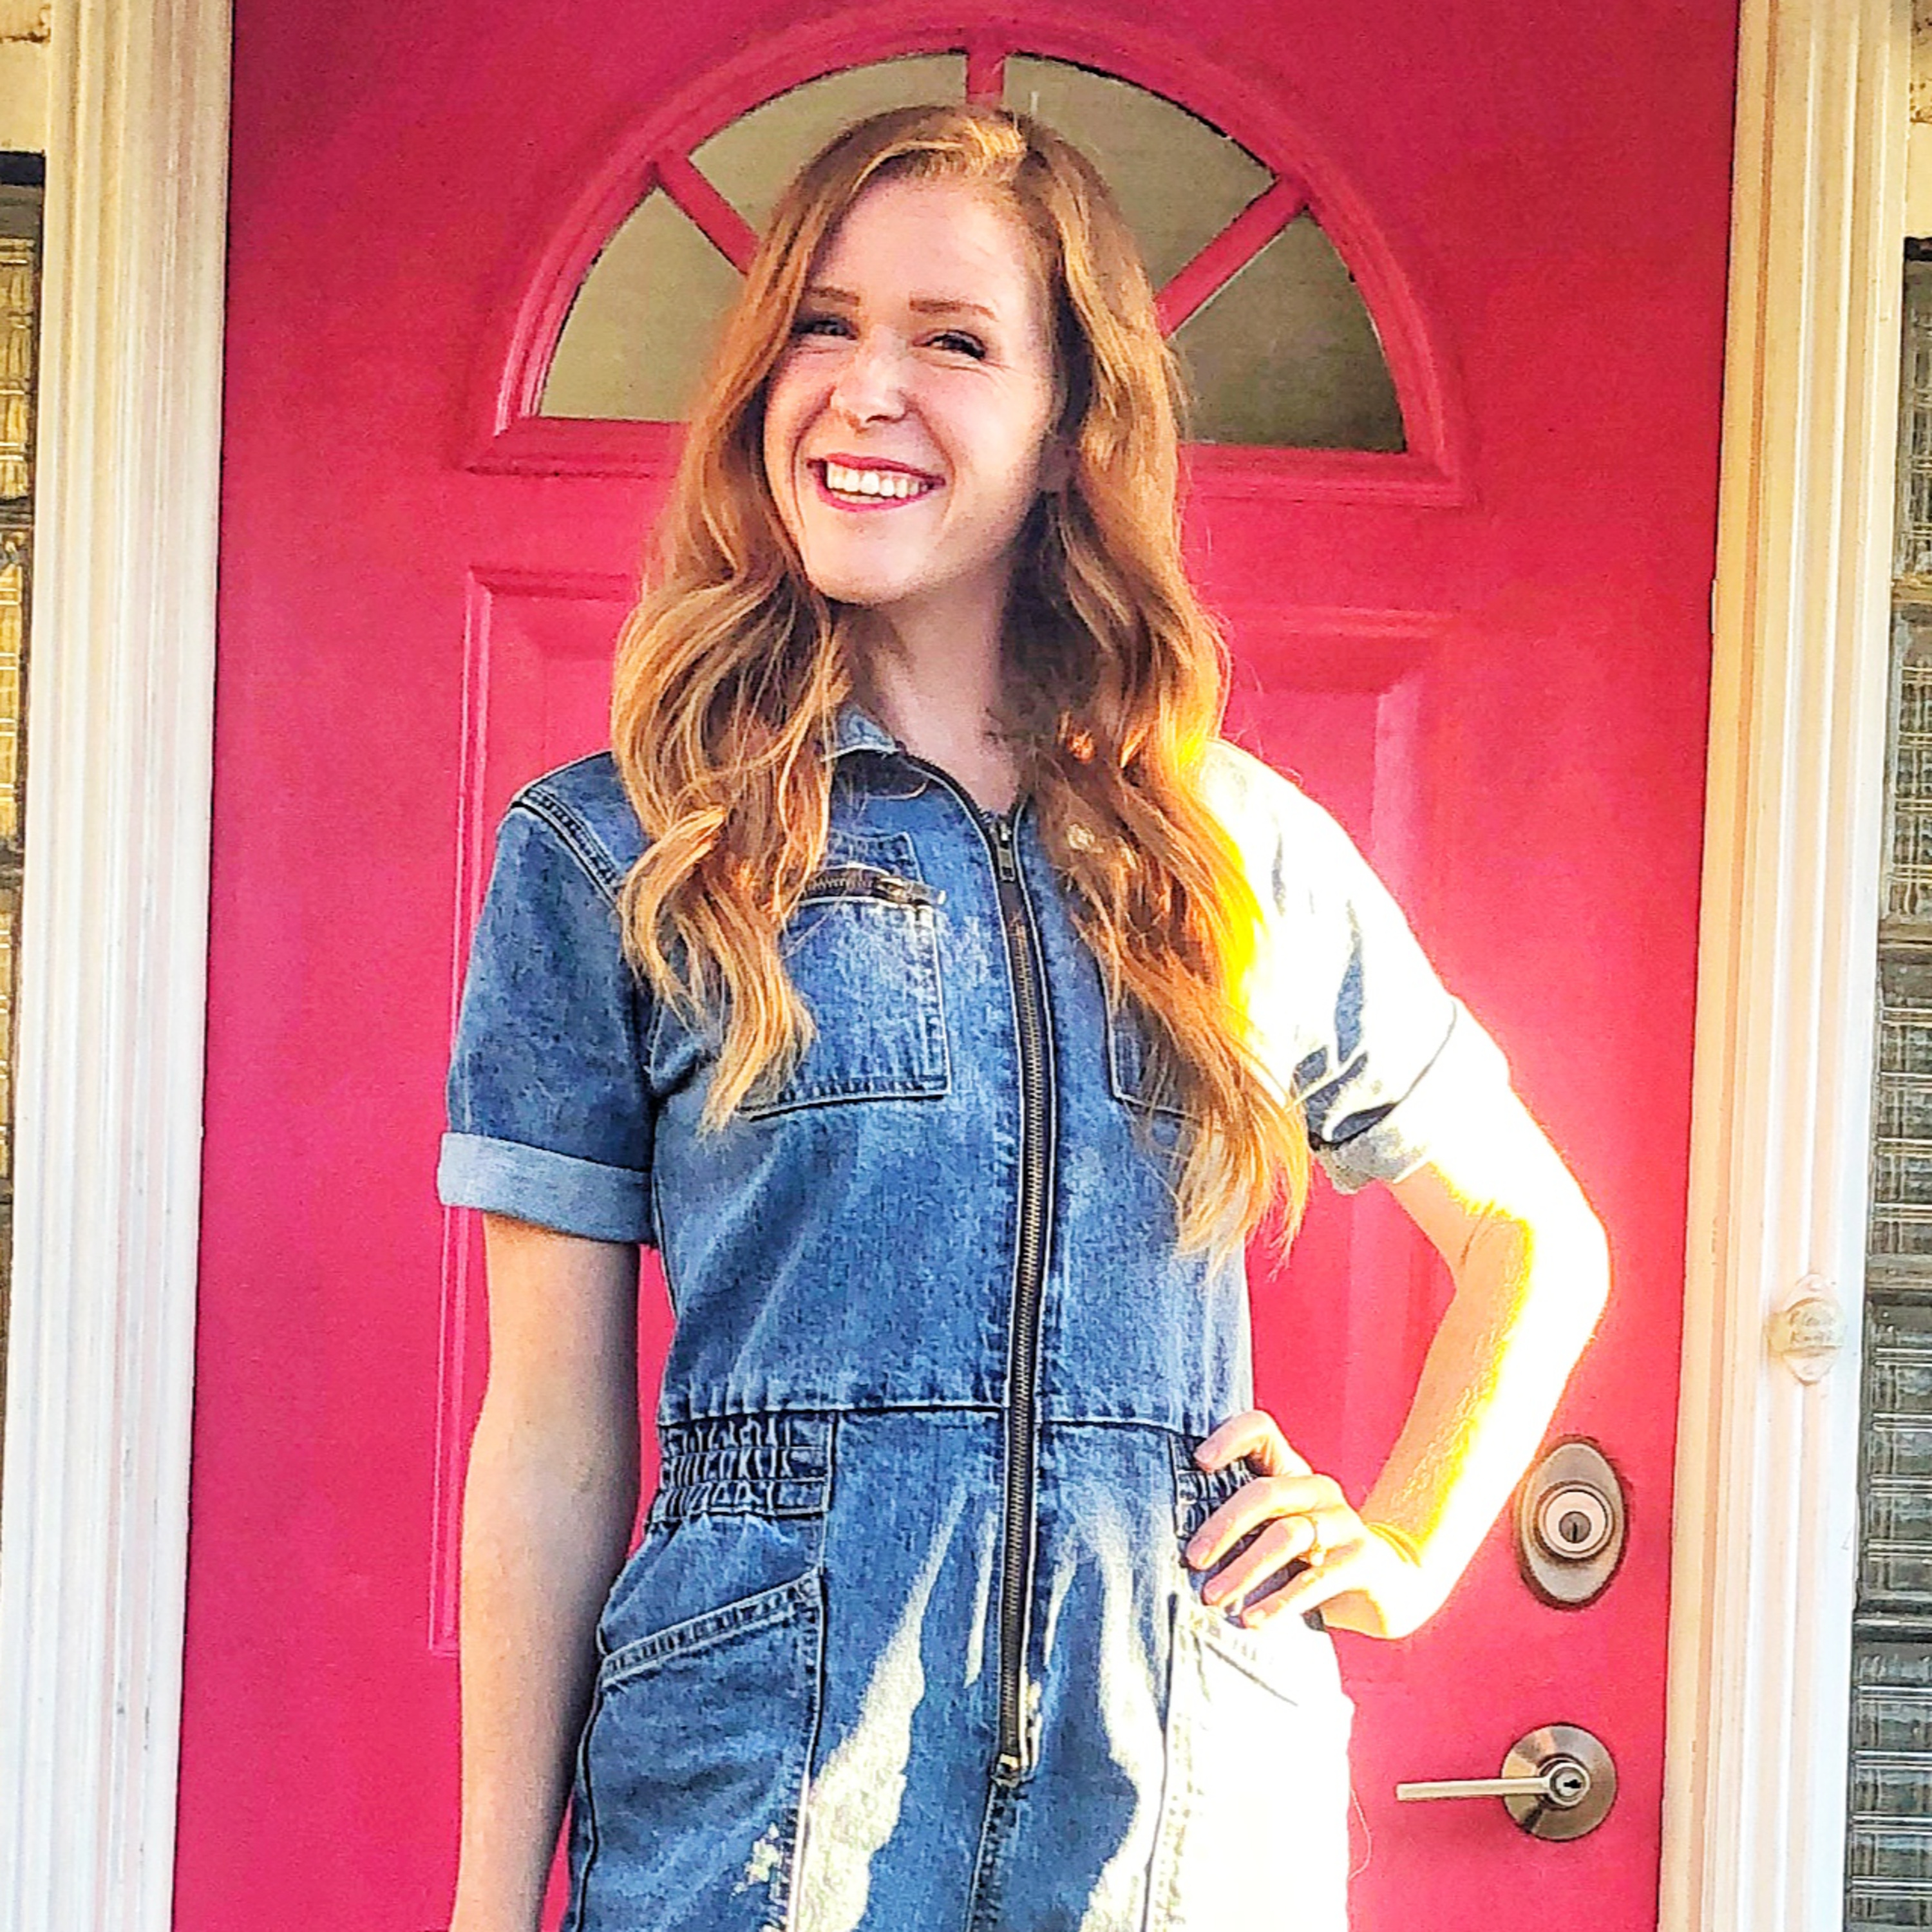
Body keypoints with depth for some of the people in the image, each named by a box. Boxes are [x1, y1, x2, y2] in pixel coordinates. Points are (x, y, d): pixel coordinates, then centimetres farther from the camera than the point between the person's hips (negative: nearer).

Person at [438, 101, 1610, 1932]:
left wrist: (1404, 1550, 8)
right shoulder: (605, 853, 0)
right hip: (761, 1784, -2)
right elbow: (551, 1437, -1)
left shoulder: (1252, 855, 6)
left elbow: (1537, 1240, 19)